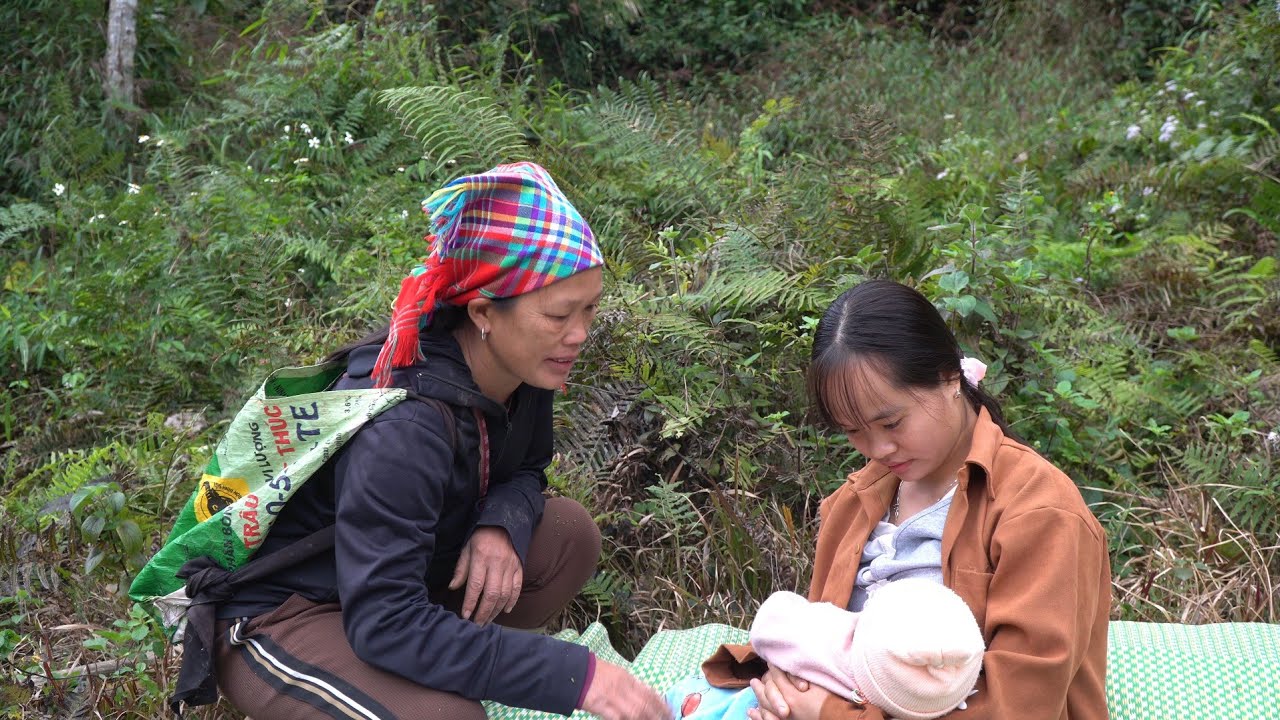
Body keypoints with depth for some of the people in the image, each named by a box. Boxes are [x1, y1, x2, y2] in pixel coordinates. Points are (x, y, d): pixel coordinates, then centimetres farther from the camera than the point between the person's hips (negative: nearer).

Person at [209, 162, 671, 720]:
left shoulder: (520, 366, -11)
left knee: (569, 535, -7)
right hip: (278, 618, -7)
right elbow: (383, 622, -36)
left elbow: (525, 471, 6)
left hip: (395, 573, 8)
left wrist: (501, 526, -20)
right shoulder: (402, 427, -33)